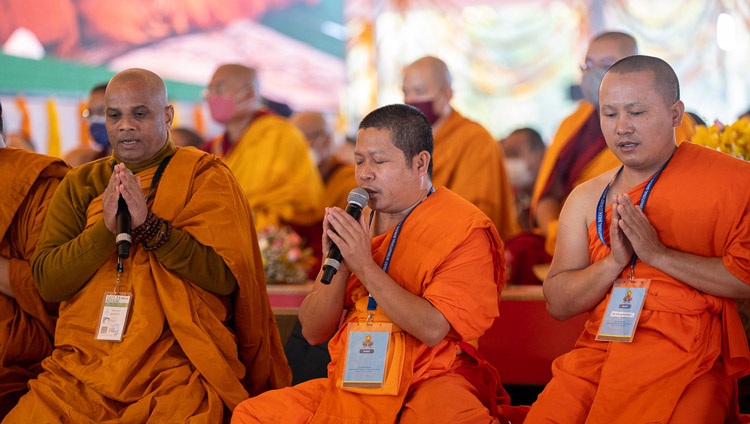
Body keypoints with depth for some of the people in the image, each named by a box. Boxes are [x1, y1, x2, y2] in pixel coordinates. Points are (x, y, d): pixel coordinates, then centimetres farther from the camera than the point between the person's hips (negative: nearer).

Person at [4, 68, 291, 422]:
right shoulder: (79, 184, 14)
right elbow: (46, 283, 4)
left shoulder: (205, 176, 6)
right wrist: (106, 228, -10)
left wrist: (150, 225, -14)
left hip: (176, 368, -3)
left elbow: (225, 276, -6)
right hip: (80, 367, 3)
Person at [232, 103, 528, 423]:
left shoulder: (464, 229, -5)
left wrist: (365, 266, -18)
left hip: (427, 385, -5)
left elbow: (434, 329, -17)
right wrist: (339, 264, -8)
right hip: (350, 384, 5)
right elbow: (314, 332, 9)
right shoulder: (358, 226, 12)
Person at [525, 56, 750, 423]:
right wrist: (615, 261, -6)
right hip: (598, 348, 4)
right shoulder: (586, 199, 15)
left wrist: (659, 254, -13)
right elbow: (557, 303, 11)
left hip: (684, 353, -4)